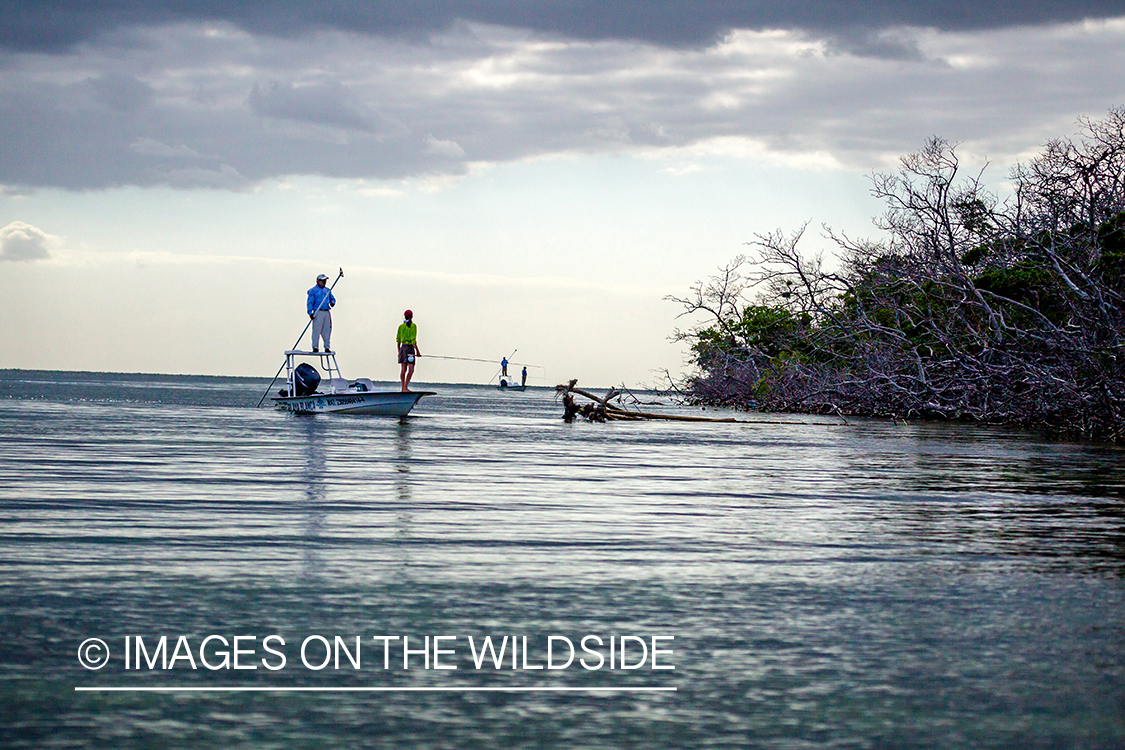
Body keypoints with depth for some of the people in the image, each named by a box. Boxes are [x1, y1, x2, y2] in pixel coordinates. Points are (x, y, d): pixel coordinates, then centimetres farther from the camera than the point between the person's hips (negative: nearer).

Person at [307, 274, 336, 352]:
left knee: (327, 330, 4)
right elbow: (310, 302, -3)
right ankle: (315, 347, -4)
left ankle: (327, 347, 10)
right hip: (318, 313, -5)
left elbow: (332, 298, 25)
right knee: (316, 330, -8)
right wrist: (310, 313, -13)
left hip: (327, 313, 5)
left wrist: (332, 302, 0)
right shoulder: (313, 291, 1)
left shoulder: (327, 290, 18)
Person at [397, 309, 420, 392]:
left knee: (403, 369, 7)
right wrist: (417, 351, -12)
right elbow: (413, 340, -15)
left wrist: (399, 351, 23)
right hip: (410, 347, -6)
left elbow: (398, 340, 13)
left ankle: (403, 388, 8)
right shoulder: (413, 326, -8)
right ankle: (405, 387, -15)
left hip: (402, 348, 6)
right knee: (411, 369, -6)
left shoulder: (401, 326, 9)